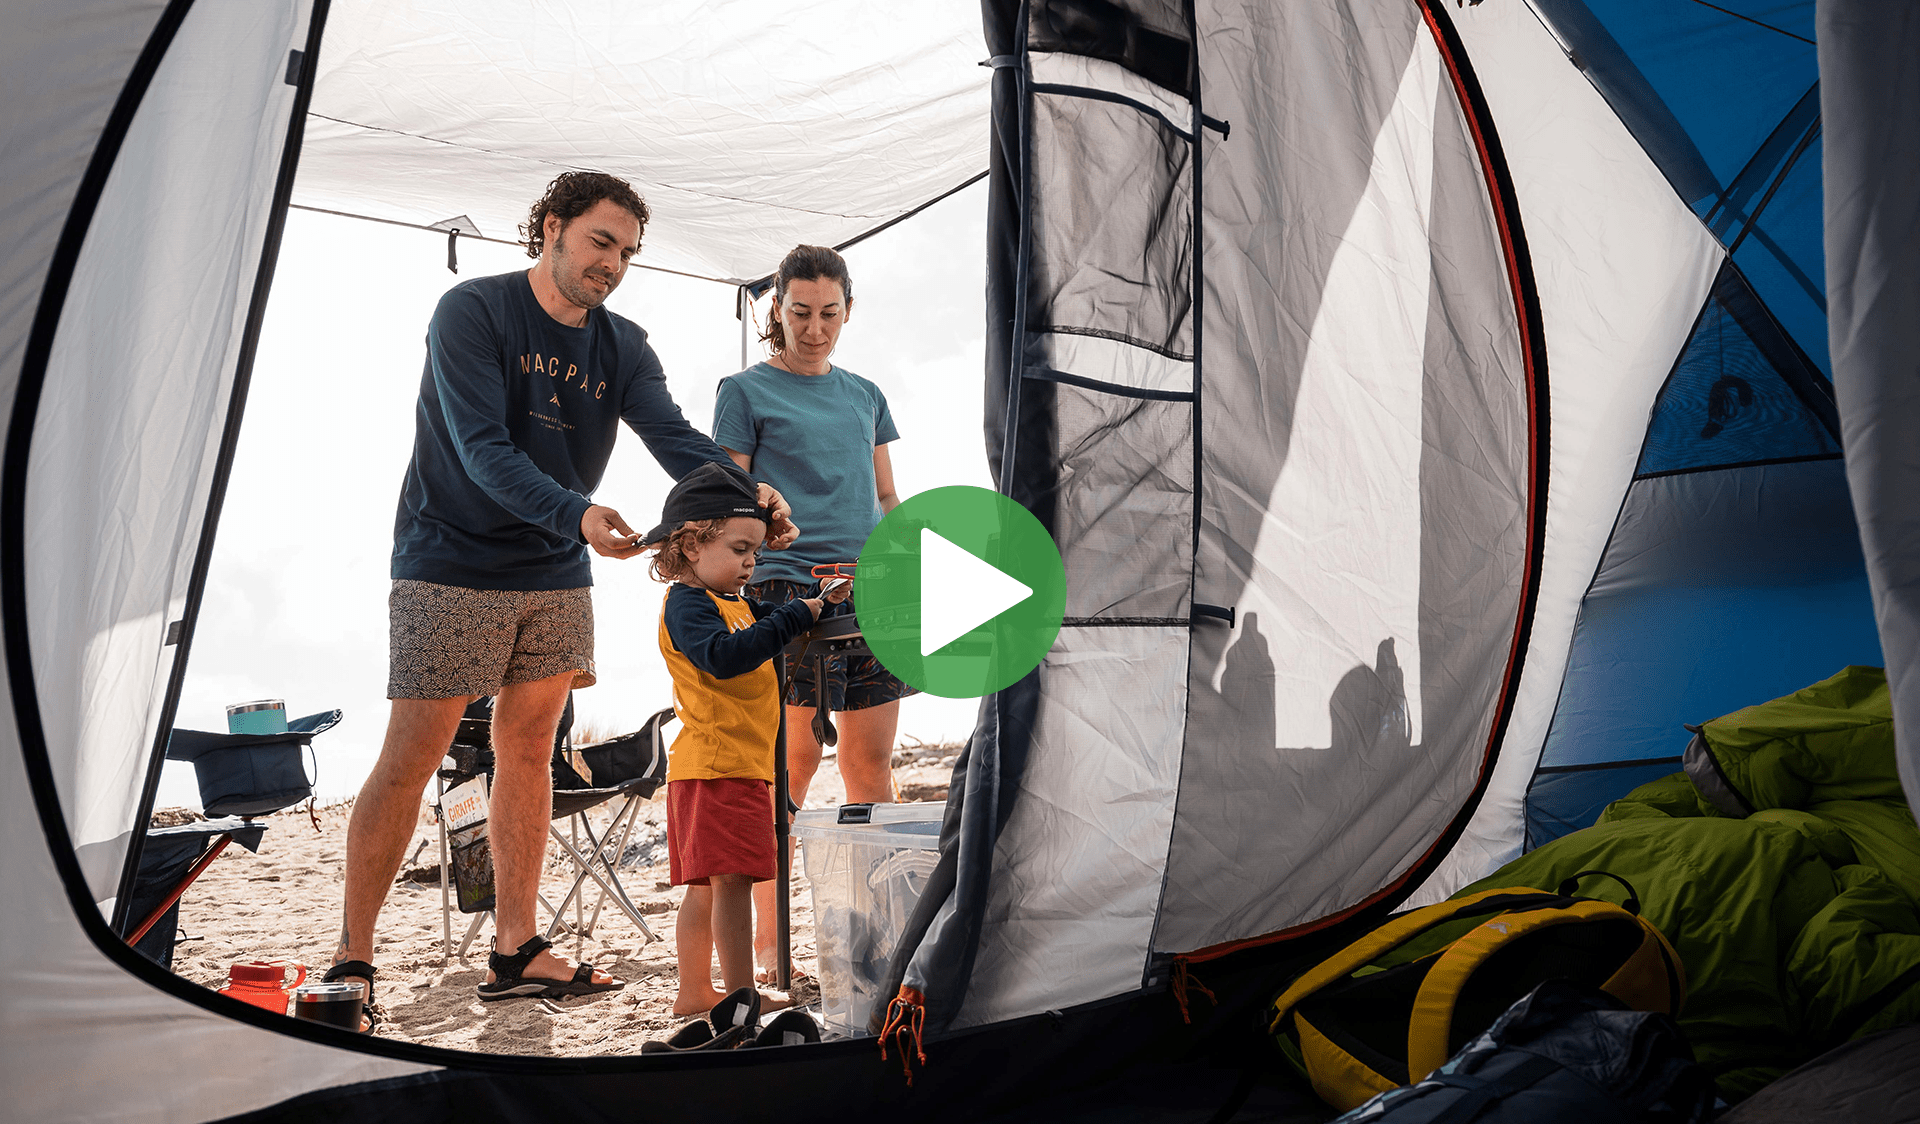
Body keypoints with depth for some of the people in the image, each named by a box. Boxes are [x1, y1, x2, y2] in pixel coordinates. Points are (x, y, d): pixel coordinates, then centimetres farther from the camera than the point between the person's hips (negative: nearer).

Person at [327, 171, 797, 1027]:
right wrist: (576, 514, -37)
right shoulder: (471, 312, -10)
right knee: (410, 758, -4)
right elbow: (483, 449, -21)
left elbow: (675, 438, -10)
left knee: (527, 751, 8)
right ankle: (350, 958, 7)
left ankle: (516, 952, 15)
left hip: (556, 577, 5)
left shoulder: (623, 347, 6)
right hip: (451, 568, -5)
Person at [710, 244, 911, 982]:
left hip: (871, 590, 5)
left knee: (871, 761, 5)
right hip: (788, 588, -5)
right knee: (792, 762, -4)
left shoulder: (865, 396, 19)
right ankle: (767, 938, 6)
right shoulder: (745, 392, 5)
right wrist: (734, 601, -9)